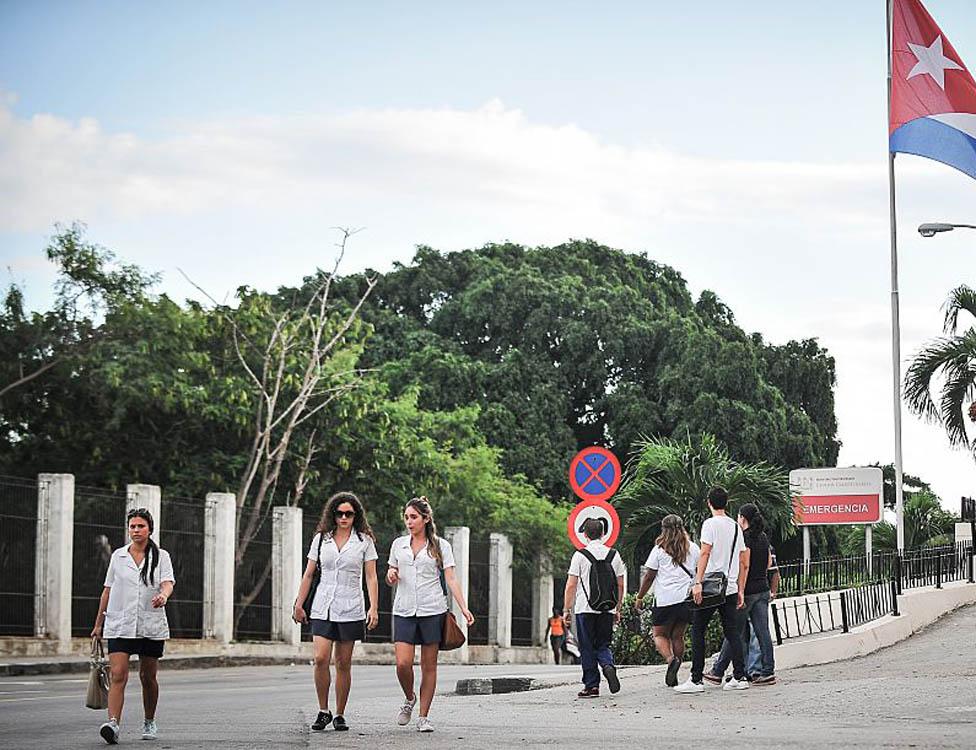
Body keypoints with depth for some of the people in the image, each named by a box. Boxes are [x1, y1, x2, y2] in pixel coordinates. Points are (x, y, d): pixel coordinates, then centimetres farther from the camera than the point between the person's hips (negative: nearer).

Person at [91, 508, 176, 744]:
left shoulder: (161, 556, 4)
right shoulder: (118, 556, 9)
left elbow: (168, 582, -12)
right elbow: (108, 591, 14)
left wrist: (163, 594, -36)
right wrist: (98, 624, 15)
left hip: (151, 626, 0)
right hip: (119, 625, 0)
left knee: (148, 677, 9)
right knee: (118, 675, -15)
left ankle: (150, 723, 27)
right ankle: (113, 724, -25)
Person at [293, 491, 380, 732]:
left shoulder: (364, 541, 4)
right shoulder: (321, 539, 9)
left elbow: (371, 577, 1)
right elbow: (308, 574, 13)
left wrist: (373, 608, -9)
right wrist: (299, 604, 9)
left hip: (350, 609, -1)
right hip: (322, 608, 1)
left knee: (343, 663, 2)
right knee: (321, 658, -13)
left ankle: (339, 715, 12)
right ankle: (323, 711, 2)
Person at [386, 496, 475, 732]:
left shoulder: (440, 546, 4)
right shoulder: (398, 544, 12)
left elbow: (451, 579, -1)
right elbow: (392, 577, 22)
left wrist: (464, 607, -12)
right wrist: (391, 575, -3)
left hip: (432, 610, -2)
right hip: (404, 610, 2)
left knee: (429, 665, 0)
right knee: (403, 664, -10)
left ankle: (424, 717, 7)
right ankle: (409, 699, 19)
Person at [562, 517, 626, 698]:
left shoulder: (580, 555, -5)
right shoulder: (614, 555, 7)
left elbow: (571, 585, -6)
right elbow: (620, 585, 10)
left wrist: (566, 610, 0)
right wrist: (618, 609, 19)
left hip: (585, 610, -3)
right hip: (608, 610, 3)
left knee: (587, 649, 5)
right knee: (602, 645, 13)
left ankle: (592, 685, 4)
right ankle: (608, 666, -17)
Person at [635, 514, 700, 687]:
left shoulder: (659, 550, -1)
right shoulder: (693, 548, 9)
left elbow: (649, 576, -1)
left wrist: (640, 597, 8)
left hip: (665, 600, -4)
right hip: (687, 598, 4)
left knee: (660, 635, 7)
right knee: (678, 635, 11)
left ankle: (671, 659, -21)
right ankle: (673, 677, 9)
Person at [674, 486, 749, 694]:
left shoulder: (710, 524, -6)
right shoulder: (736, 526, 15)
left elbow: (705, 553, -17)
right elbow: (744, 564, 16)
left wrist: (698, 582, -20)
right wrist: (741, 590, 20)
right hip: (731, 589, 6)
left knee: (697, 631, -2)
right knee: (733, 633, 8)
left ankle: (696, 680, -5)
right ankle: (739, 677, 7)